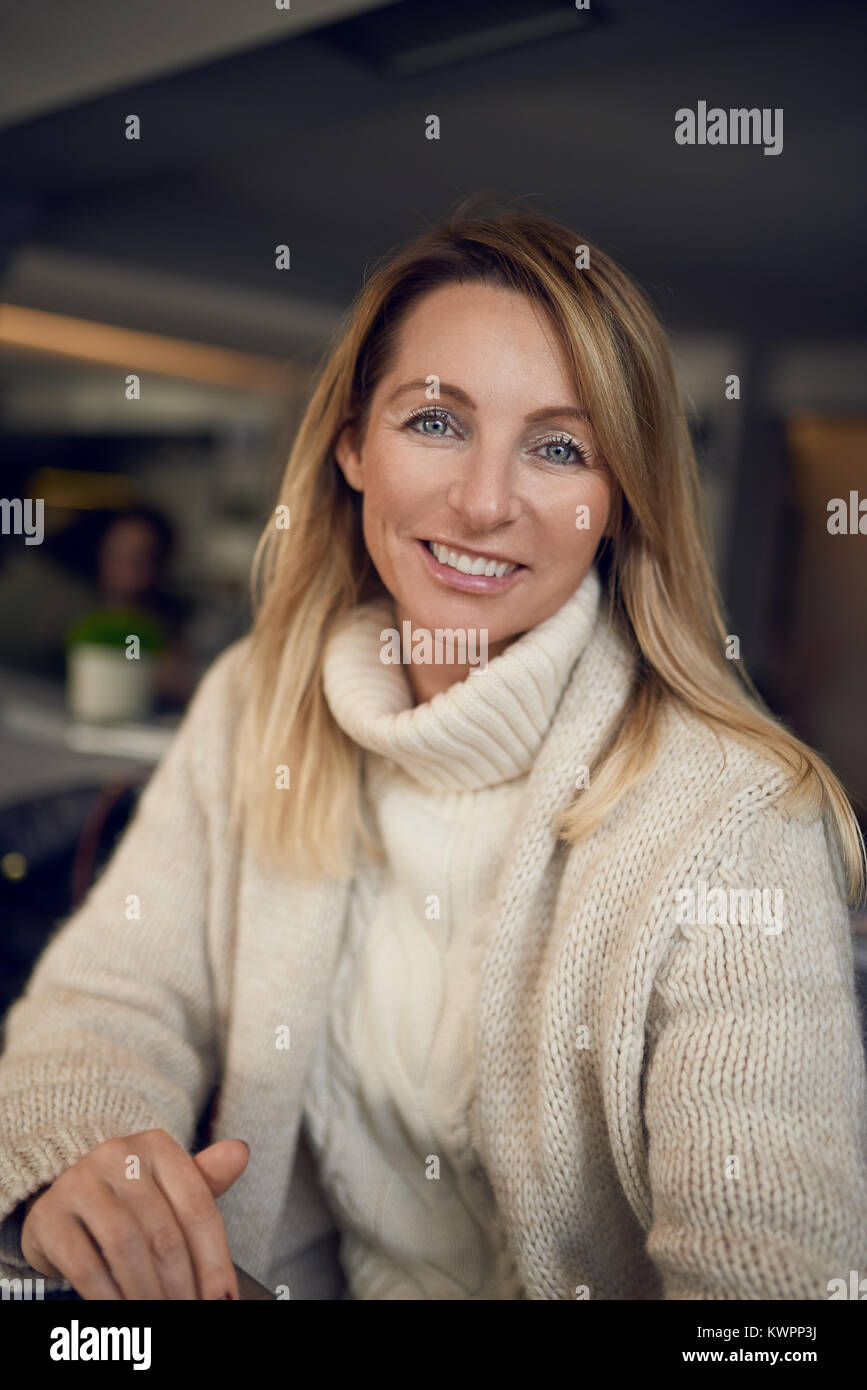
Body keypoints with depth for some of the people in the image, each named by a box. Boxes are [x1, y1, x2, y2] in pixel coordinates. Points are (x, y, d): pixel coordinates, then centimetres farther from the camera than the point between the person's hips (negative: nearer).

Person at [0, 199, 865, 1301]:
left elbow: (775, 1261, -23)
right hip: (311, 1278, 1)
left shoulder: (738, 820, -22)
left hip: (587, 1290, 1)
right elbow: (114, 994, -5)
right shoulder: (258, 706, -6)